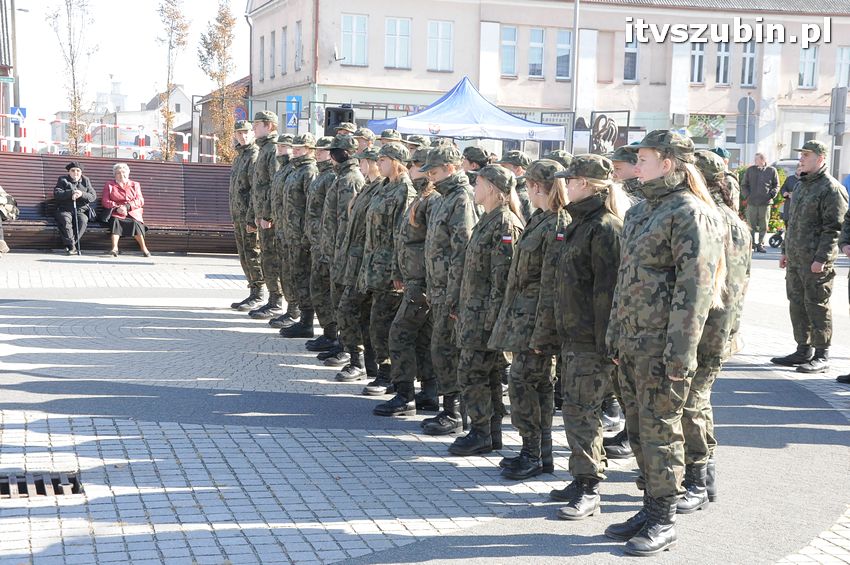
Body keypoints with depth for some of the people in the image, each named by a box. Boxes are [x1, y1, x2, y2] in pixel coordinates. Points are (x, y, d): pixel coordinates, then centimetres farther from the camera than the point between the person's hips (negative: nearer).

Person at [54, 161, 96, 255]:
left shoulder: (85, 181, 14)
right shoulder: (63, 180, 10)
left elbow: (93, 196, 4)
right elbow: (56, 194, -7)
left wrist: (82, 194, -16)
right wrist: (71, 193, -20)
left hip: (81, 210, 1)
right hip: (65, 209, -1)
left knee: (83, 220, -33)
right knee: (65, 219, -35)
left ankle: (68, 244, -24)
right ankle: (71, 245, -31)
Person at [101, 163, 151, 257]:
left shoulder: (135, 185, 17)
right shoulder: (109, 185, 15)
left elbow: (140, 201, 4)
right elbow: (105, 201, 3)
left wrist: (127, 206, -14)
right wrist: (117, 208, -16)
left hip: (133, 212, 1)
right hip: (117, 213, 0)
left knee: (135, 222, -32)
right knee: (115, 220, -35)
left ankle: (143, 248, -26)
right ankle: (114, 248, -41)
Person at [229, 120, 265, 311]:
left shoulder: (255, 156, -12)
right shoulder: (239, 157, 19)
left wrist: (251, 218, -23)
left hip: (250, 216, -10)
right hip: (238, 216, 10)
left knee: (253, 256, -6)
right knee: (244, 257, 12)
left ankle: (259, 297, -1)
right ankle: (253, 295, 18)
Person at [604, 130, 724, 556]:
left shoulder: (690, 213, -12)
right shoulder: (639, 212, 15)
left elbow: (695, 286, -18)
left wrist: (680, 355, -21)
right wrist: (614, 334, 18)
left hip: (661, 345, -9)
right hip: (631, 342, 9)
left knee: (660, 429, -1)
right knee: (638, 429, 14)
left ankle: (664, 521, 11)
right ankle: (651, 508, 26)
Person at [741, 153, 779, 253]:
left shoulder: (772, 171, 5)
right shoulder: (750, 170, 9)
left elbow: (776, 185, 12)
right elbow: (744, 185, 14)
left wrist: (772, 194, -4)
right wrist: (746, 195, -1)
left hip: (765, 203, -1)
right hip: (751, 202, 1)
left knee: (763, 226, 2)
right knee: (751, 225, -1)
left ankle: (760, 244, 9)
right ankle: (752, 243, 7)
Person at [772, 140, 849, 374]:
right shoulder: (802, 185, 17)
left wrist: (821, 258, -20)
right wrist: (785, 251, 22)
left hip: (815, 261, -9)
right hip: (795, 258, 9)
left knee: (816, 306, -4)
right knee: (797, 304, 12)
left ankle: (822, 356, 4)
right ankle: (804, 351, 22)